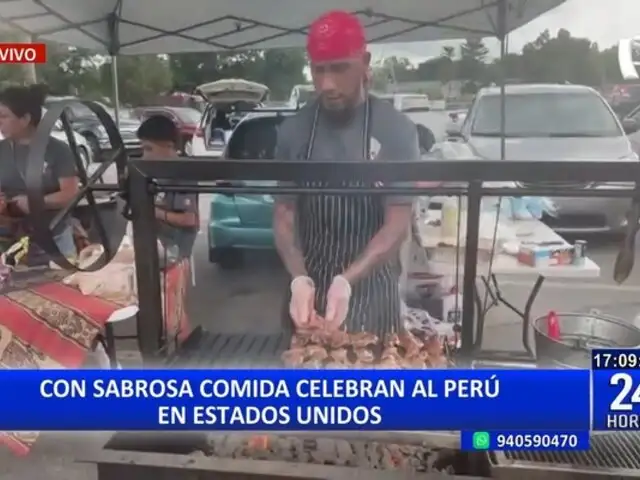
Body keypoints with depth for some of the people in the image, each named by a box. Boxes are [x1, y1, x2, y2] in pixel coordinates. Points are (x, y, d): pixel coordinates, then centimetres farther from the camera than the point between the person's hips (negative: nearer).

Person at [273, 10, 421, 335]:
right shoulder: (293, 130, -4)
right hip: (307, 286, 2)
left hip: (371, 289, -2)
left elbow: (398, 224, -13)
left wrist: (347, 281, -27)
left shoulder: (396, 130, -10)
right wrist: (299, 280, -20)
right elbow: (284, 216, -3)